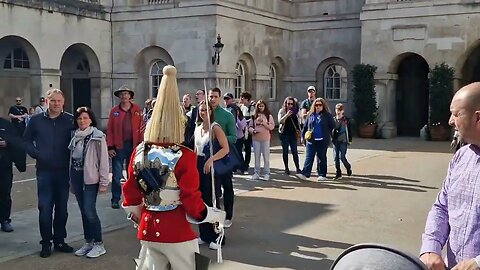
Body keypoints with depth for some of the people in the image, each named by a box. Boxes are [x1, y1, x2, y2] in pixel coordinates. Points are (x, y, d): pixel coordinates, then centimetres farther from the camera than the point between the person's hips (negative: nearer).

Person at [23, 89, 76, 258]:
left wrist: (71, 155, -11)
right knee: (45, 208, 0)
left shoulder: (70, 120, -2)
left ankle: (59, 240, 22)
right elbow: (27, 140, 11)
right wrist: (36, 154, -4)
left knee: (62, 207, 10)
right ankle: (46, 243, 13)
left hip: (63, 171, 0)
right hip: (44, 171, 0)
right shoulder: (36, 120, 2)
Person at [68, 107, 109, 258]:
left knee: (90, 211, -8)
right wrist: (71, 181, 12)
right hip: (76, 178, 6)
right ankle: (88, 242, 21)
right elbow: (72, 158, 13)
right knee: (83, 212, 11)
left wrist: (103, 182, -13)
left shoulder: (97, 137, -9)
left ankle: (99, 245, 3)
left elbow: (104, 160, -10)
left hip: (90, 179, -6)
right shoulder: (75, 137, 10)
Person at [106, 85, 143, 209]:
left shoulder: (137, 109, 3)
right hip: (118, 146, -1)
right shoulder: (114, 111, 2)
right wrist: (110, 147, -6)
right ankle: (115, 200, 9)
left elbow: (141, 127, 1)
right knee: (117, 174, 1)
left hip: (133, 145, 1)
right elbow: (110, 130, 0)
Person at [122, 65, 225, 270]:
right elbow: (192, 201, -16)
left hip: (148, 228, 5)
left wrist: (137, 214, 24)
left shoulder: (139, 152, -2)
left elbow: (130, 191, 6)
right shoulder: (185, 157, -18)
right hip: (177, 230, -5)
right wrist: (217, 215, -1)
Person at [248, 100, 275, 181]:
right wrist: (253, 130, -10)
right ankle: (256, 173, 13)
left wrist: (263, 122, -13)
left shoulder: (269, 116, 4)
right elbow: (250, 127, 9)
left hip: (265, 139, -2)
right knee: (256, 156, 7)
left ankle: (266, 173, 3)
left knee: (266, 156, -2)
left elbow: (272, 127, -4)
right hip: (256, 138, 2)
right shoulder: (254, 116, 9)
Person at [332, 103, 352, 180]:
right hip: (335, 141, 3)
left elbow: (349, 130, 2)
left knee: (342, 157, -9)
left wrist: (350, 140, 0)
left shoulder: (346, 119, -1)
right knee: (336, 158, 2)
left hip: (343, 141, -3)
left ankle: (348, 167, 20)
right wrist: (331, 138, 6)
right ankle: (338, 174, 10)